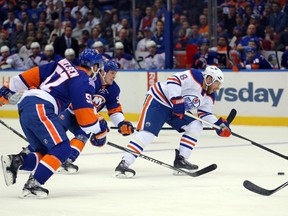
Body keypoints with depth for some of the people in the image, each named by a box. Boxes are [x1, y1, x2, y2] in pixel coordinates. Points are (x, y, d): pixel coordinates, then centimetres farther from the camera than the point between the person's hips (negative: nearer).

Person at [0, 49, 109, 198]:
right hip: (39, 107, -9)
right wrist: (100, 131, 10)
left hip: (24, 104, 9)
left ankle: (15, 161, -7)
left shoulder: (63, 65, 22)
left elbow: (34, 75, 19)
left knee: (45, 152, 13)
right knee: (62, 148, -10)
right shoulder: (85, 82, 1)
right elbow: (84, 110, -3)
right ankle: (32, 185, -18)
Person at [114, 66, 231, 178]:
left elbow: (204, 114, 14)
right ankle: (123, 164, -27)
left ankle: (180, 159, 3)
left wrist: (219, 124, 1)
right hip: (157, 100, -10)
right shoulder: (195, 77, -20)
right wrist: (177, 101, -32)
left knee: (195, 126, 1)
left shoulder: (209, 96, 9)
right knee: (148, 132, -22)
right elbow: (173, 80, -28)